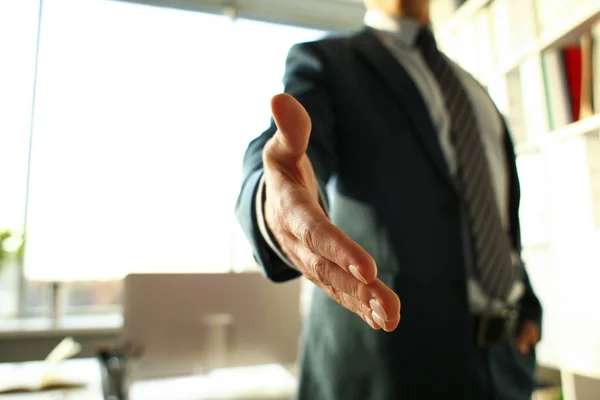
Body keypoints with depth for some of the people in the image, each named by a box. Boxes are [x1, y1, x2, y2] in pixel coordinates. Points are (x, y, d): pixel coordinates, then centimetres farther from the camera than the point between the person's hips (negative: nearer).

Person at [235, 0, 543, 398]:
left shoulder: (470, 87, 17)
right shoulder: (322, 61, -1)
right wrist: (274, 204, -44)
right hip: (384, 345, -6)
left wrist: (526, 306, 6)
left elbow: (501, 215, 18)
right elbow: (287, 153, -22)